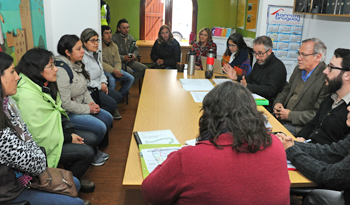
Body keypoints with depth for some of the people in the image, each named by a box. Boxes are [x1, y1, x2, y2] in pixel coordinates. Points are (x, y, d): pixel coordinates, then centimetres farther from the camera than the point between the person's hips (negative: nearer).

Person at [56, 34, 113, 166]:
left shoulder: (76, 65, 5)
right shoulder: (61, 71, -26)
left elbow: (84, 88, 16)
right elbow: (65, 104, -26)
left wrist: (91, 103, 0)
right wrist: (88, 109, -16)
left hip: (81, 105, 10)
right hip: (67, 114, -10)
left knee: (108, 118, 7)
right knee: (100, 127, -18)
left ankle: (95, 149, 23)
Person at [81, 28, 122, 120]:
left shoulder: (96, 53, 9)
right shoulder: (82, 57, -22)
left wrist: (103, 83, 1)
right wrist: (100, 86, -17)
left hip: (99, 86, 10)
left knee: (118, 97, 7)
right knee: (112, 104, -16)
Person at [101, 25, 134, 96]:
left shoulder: (114, 46, 9)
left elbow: (117, 61, 8)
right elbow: (100, 63, -18)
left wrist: (117, 71, -13)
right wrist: (114, 71, -20)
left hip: (114, 69, 7)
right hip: (103, 70, -7)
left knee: (130, 78, -6)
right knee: (111, 80, -36)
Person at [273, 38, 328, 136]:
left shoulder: (326, 79, -16)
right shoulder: (298, 69, 10)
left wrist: (290, 115, -17)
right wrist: (278, 102, 2)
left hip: (298, 126, -7)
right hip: (281, 118, 8)